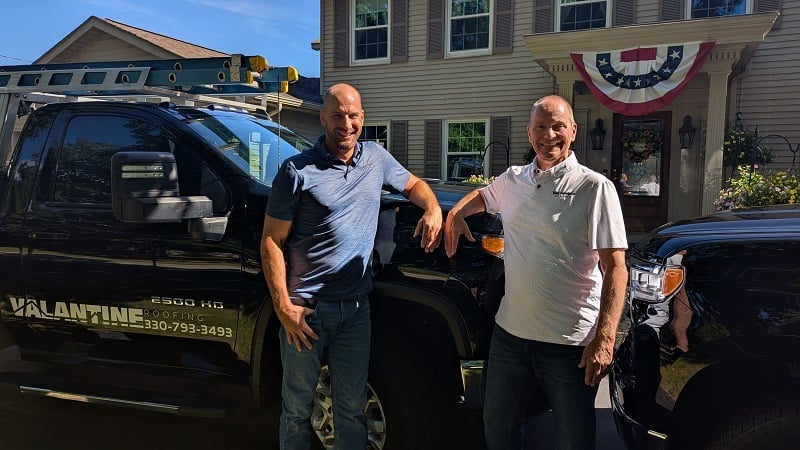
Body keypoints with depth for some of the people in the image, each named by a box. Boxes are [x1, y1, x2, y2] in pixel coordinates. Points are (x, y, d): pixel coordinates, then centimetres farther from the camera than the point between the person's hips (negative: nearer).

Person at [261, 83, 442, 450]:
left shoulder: (377, 158, 5)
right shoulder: (297, 171, -10)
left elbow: (413, 184, 23)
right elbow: (271, 242, -8)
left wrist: (433, 209, 0)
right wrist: (283, 307, -14)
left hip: (356, 307, 4)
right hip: (306, 308, -3)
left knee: (352, 410, 15)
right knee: (298, 410, 13)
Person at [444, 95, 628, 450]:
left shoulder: (595, 188, -10)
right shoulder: (512, 180, 6)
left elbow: (615, 267, -13)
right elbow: (482, 195, 30)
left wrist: (605, 338, -21)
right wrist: (456, 212, 8)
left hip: (571, 342, -5)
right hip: (510, 332, 5)